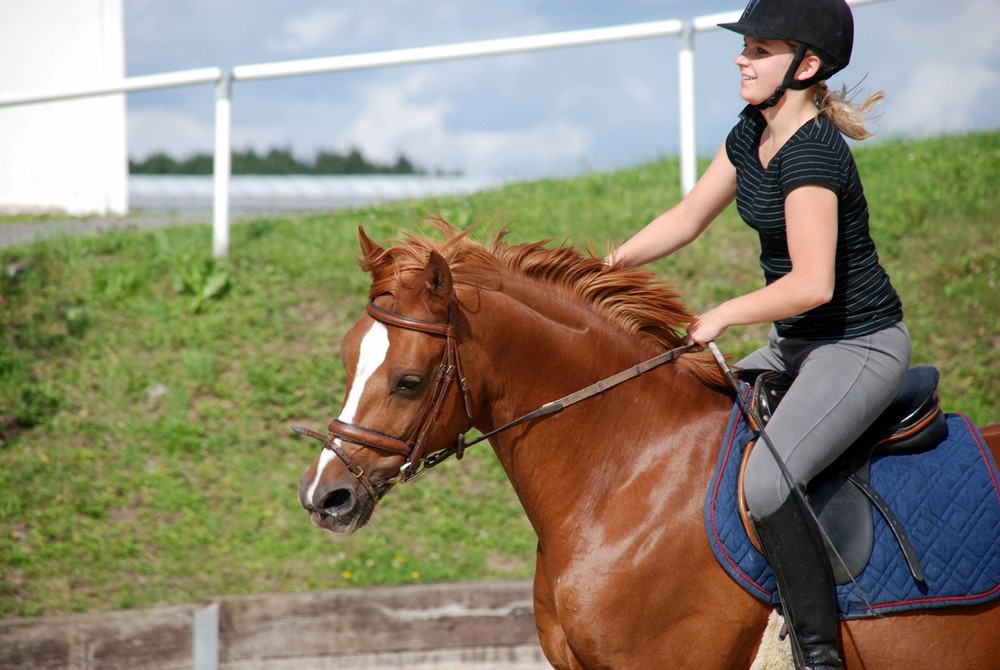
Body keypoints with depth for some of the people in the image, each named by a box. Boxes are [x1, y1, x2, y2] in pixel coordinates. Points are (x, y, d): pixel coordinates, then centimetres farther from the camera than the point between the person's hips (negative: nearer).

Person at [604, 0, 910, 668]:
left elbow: (812, 284, -29)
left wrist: (723, 315, -17)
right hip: (796, 346, 11)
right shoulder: (753, 133, 7)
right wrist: (605, 266, 8)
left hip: (860, 347, -11)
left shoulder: (811, 154, -23)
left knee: (766, 480, -28)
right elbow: (688, 218, 17)